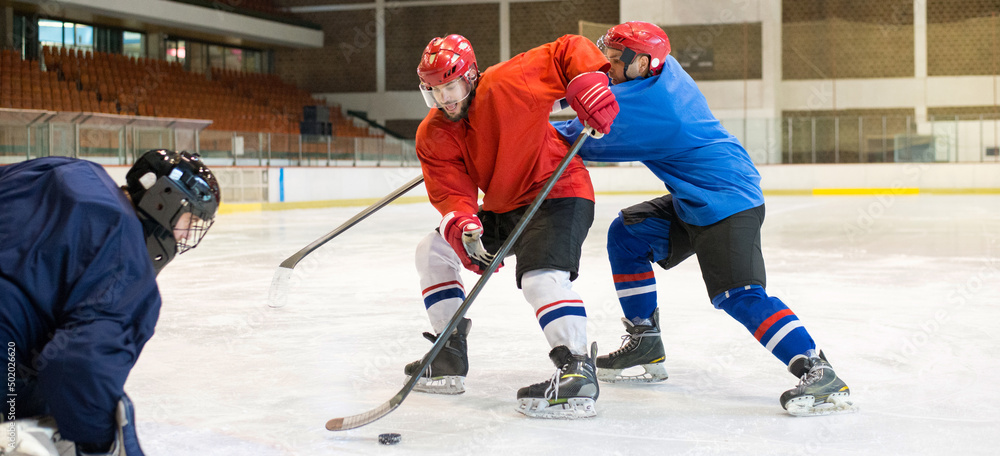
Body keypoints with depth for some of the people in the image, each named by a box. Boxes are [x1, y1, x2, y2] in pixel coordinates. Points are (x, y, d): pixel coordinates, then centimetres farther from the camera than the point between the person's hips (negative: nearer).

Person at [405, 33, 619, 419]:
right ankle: (449, 359, 15)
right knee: (433, 250, 10)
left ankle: (577, 373, -31)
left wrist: (588, 84, -34)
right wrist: (462, 227, -33)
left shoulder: (507, 84, -21)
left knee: (541, 276, -31)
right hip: (501, 207, 8)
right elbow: (450, 192, -13)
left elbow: (569, 51, -16)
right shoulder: (432, 136, -3)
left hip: (557, 194, -8)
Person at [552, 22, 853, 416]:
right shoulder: (663, 69, 4)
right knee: (627, 233, 12)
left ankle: (819, 373, -24)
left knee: (738, 294, -20)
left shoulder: (644, 102, -22)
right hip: (694, 204, 10)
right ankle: (645, 345, 18)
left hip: (727, 203, -10)